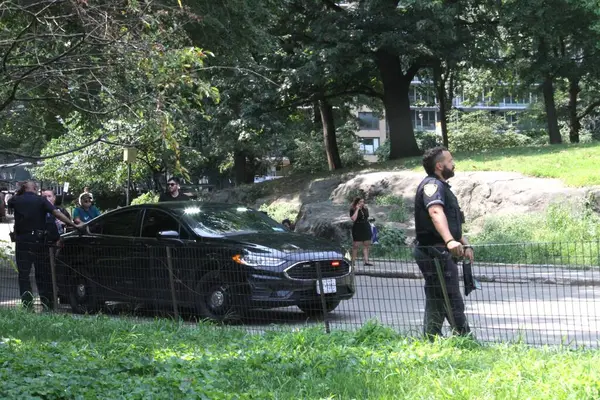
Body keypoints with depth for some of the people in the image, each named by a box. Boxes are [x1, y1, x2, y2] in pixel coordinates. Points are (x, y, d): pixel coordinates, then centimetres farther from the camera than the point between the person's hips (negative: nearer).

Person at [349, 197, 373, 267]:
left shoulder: (365, 209, 12)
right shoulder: (353, 210, -6)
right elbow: (353, 218, -21)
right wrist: (357, 209, -17)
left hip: (366, 229, 6)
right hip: (357, 229, -6)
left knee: (366, 245, 4)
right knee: (356, 246, -4)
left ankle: (366, 261, 5)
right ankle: (353, 261, 1)